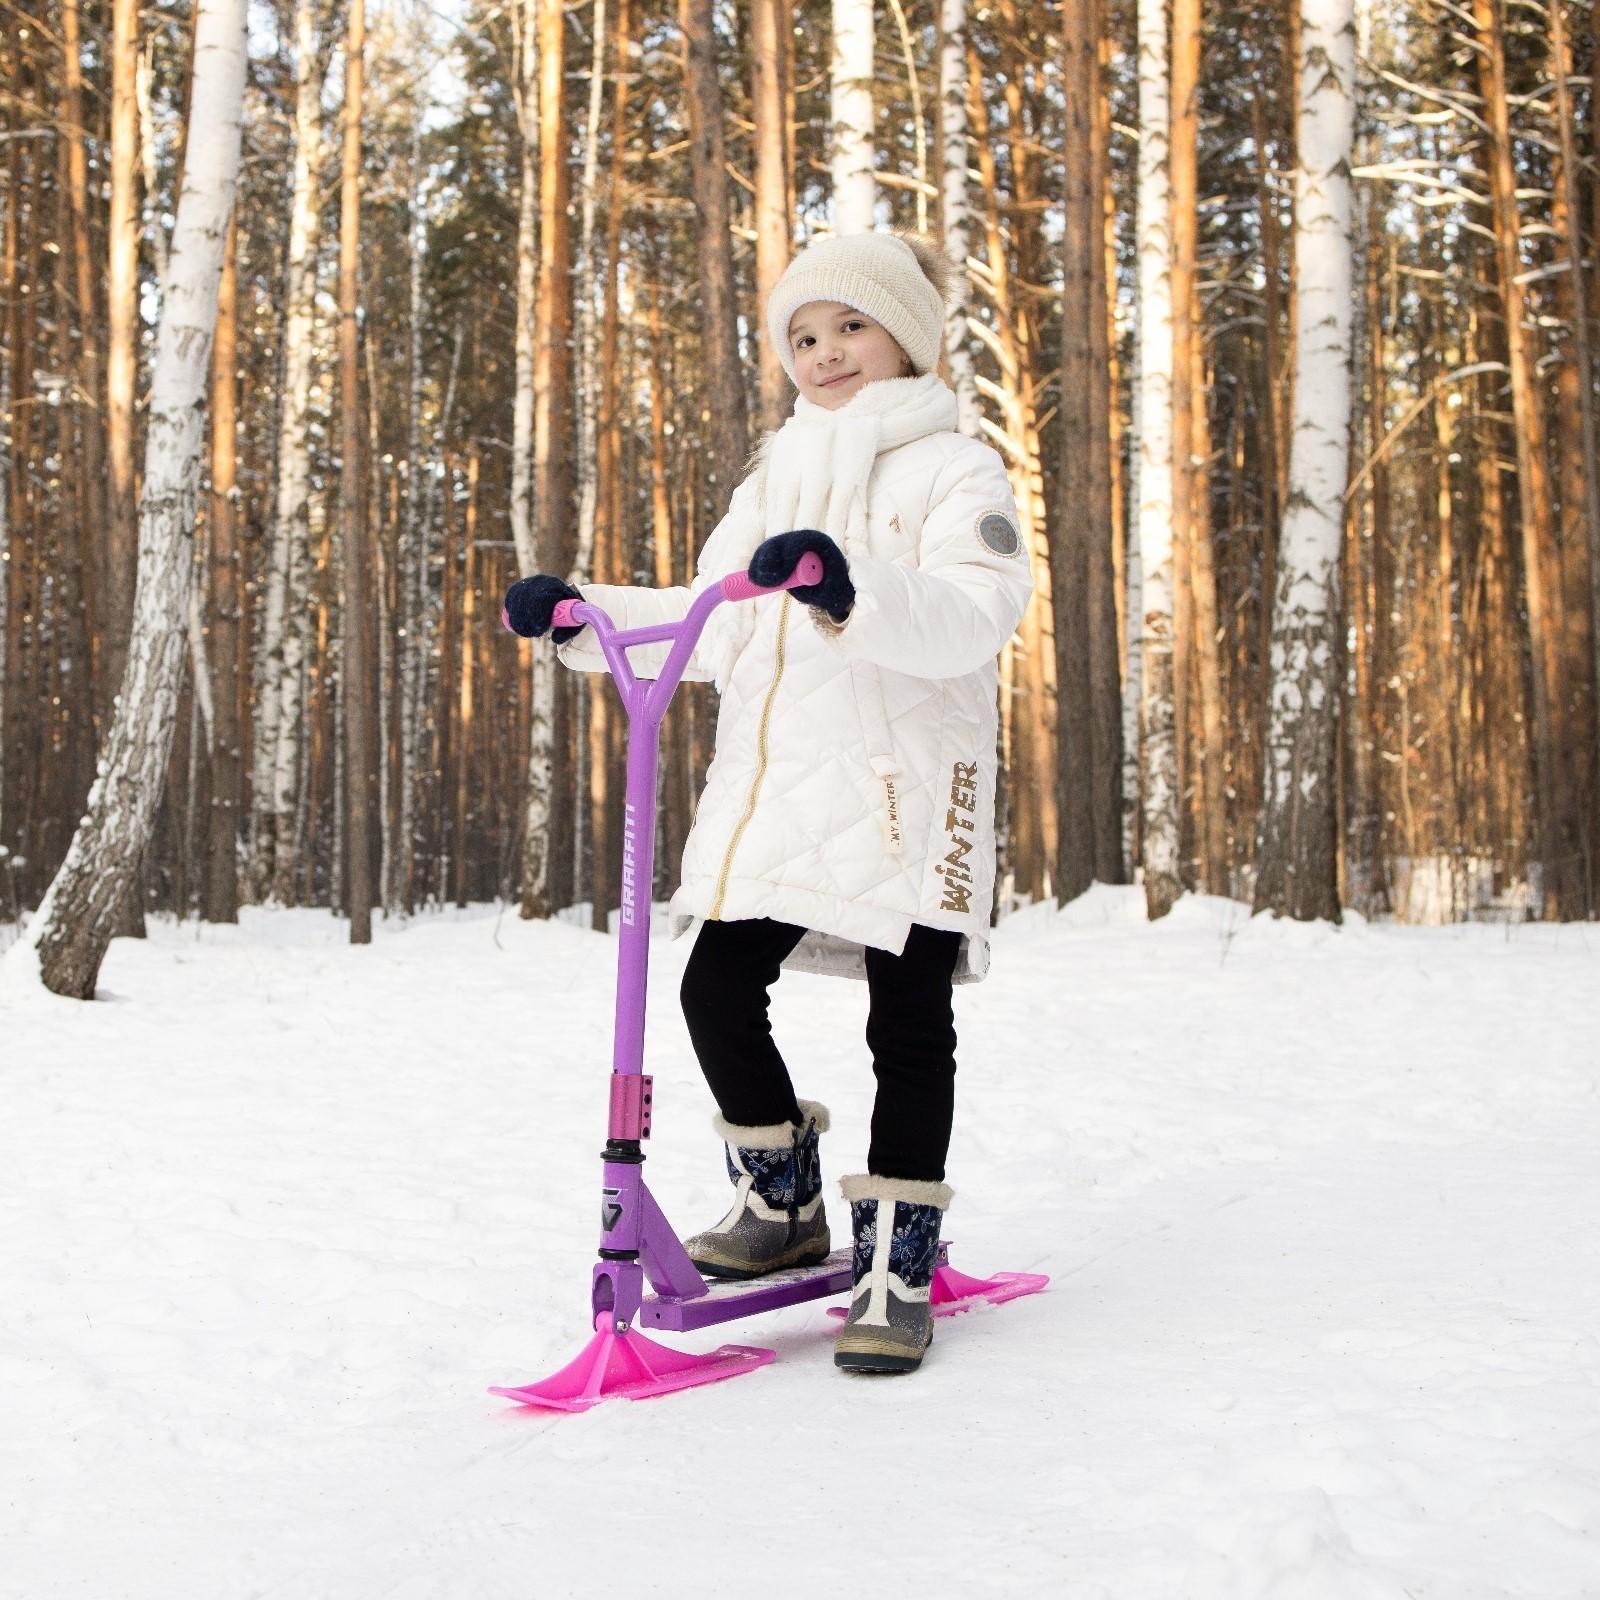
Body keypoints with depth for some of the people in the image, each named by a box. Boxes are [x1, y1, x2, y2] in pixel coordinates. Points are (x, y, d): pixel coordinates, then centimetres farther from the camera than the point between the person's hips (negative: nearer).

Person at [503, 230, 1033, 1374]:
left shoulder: (954, 469, -1)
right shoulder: (776, 480, 21)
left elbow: (970, 619, -19)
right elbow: (713, 628, 19)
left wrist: (851, 584, -36)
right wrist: (581, 614, 6)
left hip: (904, 788, -6)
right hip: (773, 788, 6)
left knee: (909, 1028, 0)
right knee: (718, 990, 1)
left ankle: (898, 1265, 11)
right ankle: (784, 1203, 24)